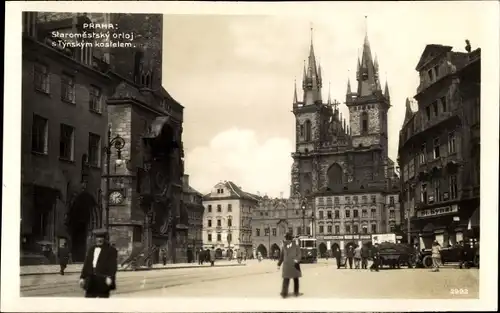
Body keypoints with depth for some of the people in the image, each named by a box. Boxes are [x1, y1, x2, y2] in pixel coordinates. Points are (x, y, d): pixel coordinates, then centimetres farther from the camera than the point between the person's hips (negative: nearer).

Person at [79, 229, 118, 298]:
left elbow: (113, 266, -10)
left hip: (103, 281, -5)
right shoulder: (91, 249, 16)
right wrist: (82, 277, 11)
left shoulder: (111, 250, -2)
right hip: (91, 281, 5)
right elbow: (86, 264, 16)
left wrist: (110, 277, -23)